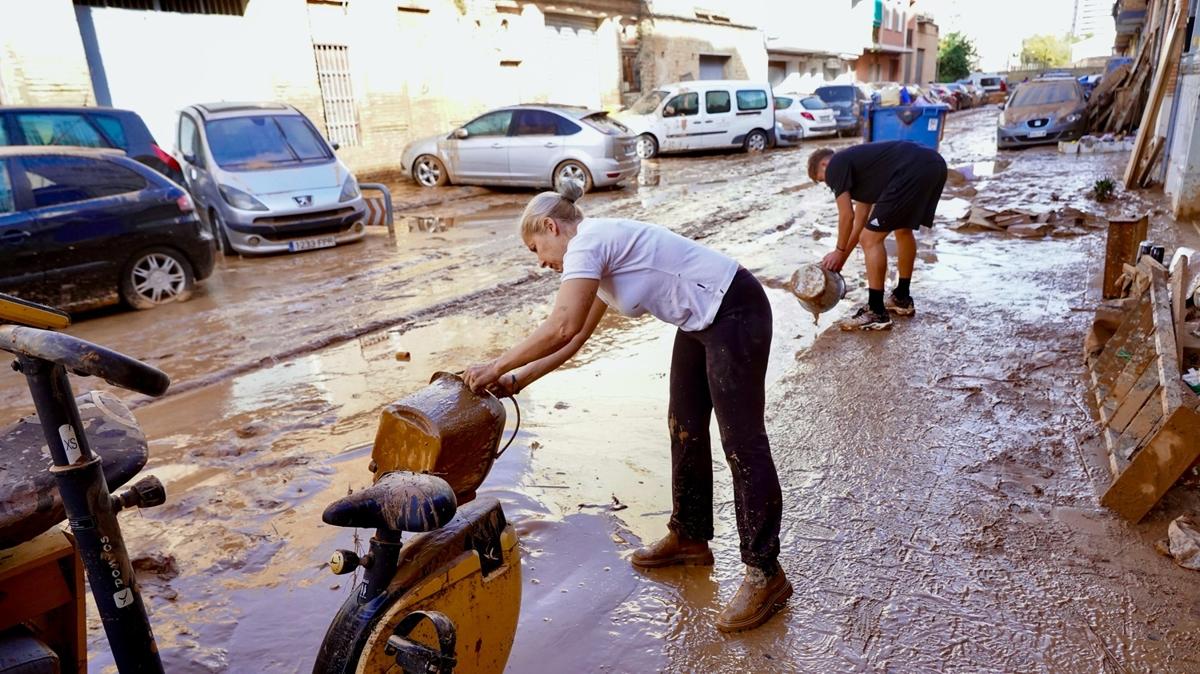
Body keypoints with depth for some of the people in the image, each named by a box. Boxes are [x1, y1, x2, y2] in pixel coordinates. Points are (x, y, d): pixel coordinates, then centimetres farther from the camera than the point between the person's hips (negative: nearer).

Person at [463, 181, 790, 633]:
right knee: (685, 430, 16)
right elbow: (576, 337, 16)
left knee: (741, 442, -6)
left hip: (734, 315, -11)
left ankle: (765, 574, 4)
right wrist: (518, 379, 12)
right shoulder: (598, 254, 15)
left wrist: (497, 367, -14)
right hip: (700, 323, 11)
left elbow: (560, 328, -25)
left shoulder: (587, 240, -15)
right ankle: (690, 537, 33)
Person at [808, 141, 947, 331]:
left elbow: (847, 216, 4)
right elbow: (860, 220, 36)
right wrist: (843, 256, 40)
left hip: (913, 172, -10)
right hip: (934, 165, 10)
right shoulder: (857, 162, 33)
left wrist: (839, 252, 18)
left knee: (871, 240, 0)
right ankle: (902, 299, 40)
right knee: (904, 230, 29)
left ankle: (877, 314, 6)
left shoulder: (835, 166, 8)